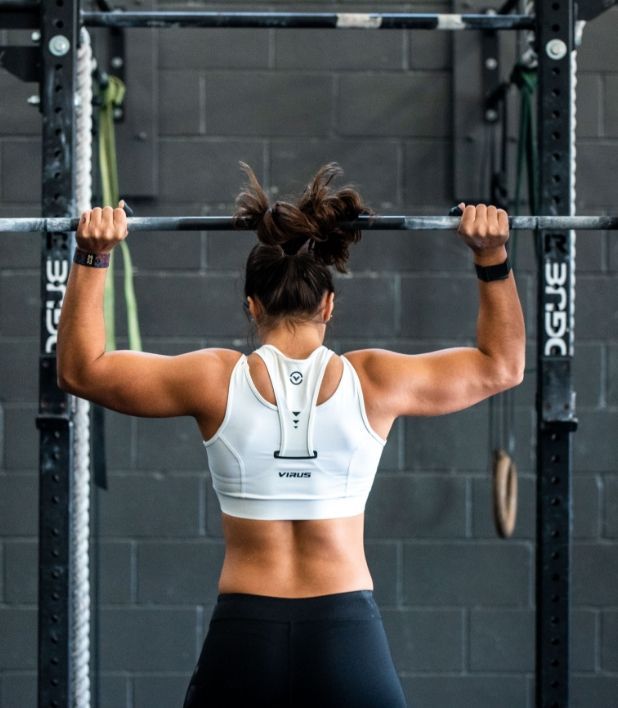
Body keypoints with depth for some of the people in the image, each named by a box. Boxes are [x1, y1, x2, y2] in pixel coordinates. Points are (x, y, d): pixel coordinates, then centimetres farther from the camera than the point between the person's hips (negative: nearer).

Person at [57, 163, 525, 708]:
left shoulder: (216, 381, -2)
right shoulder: (373, 381, -1)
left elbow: (81, 369, 10)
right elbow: (501, 365, 14)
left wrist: (92, 258, 10)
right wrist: (492, 256, 13)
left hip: (242, 641, 0)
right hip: (348, 641, 0)